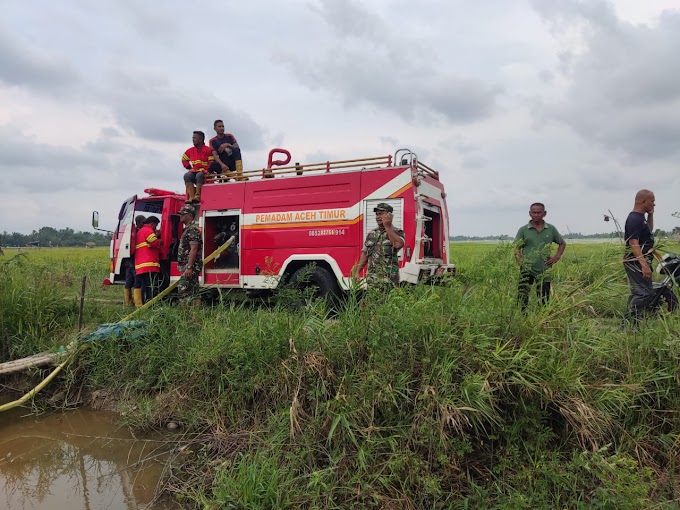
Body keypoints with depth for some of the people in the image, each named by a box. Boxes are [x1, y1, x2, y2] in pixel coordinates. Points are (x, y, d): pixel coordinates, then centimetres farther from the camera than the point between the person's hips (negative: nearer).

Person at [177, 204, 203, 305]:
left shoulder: (193, 229, -12)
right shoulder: (187, 229, 21)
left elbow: (194, 249, -21)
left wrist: (189, 267, -25)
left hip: (191, 266, -11)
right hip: (187, 266, 11)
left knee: (184, 290, -14)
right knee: (190, 292, 11)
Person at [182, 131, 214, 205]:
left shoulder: (208, 150, -4)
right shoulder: (190, 150, 13)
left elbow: (212, 162, -8)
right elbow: (184, 159, 28)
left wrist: (206, 170, -18)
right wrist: (189, 168, 14)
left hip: (205, 173, -5)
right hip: (194, 171, 5)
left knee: (199, 175, -37)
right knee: (187, 175, -26)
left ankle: (197, 196, -37)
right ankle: (191, 197, -37)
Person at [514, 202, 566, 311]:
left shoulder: (551, 229, 9)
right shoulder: (523, 230, 3)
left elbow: (562, 243, 23)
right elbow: (517, 249, 2)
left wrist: (557, 257, 7)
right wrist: (520, 262, -15)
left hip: (544, 271, 2)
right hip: (527, 270, -2)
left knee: (544, 300, 9)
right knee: (522, 297, -10)